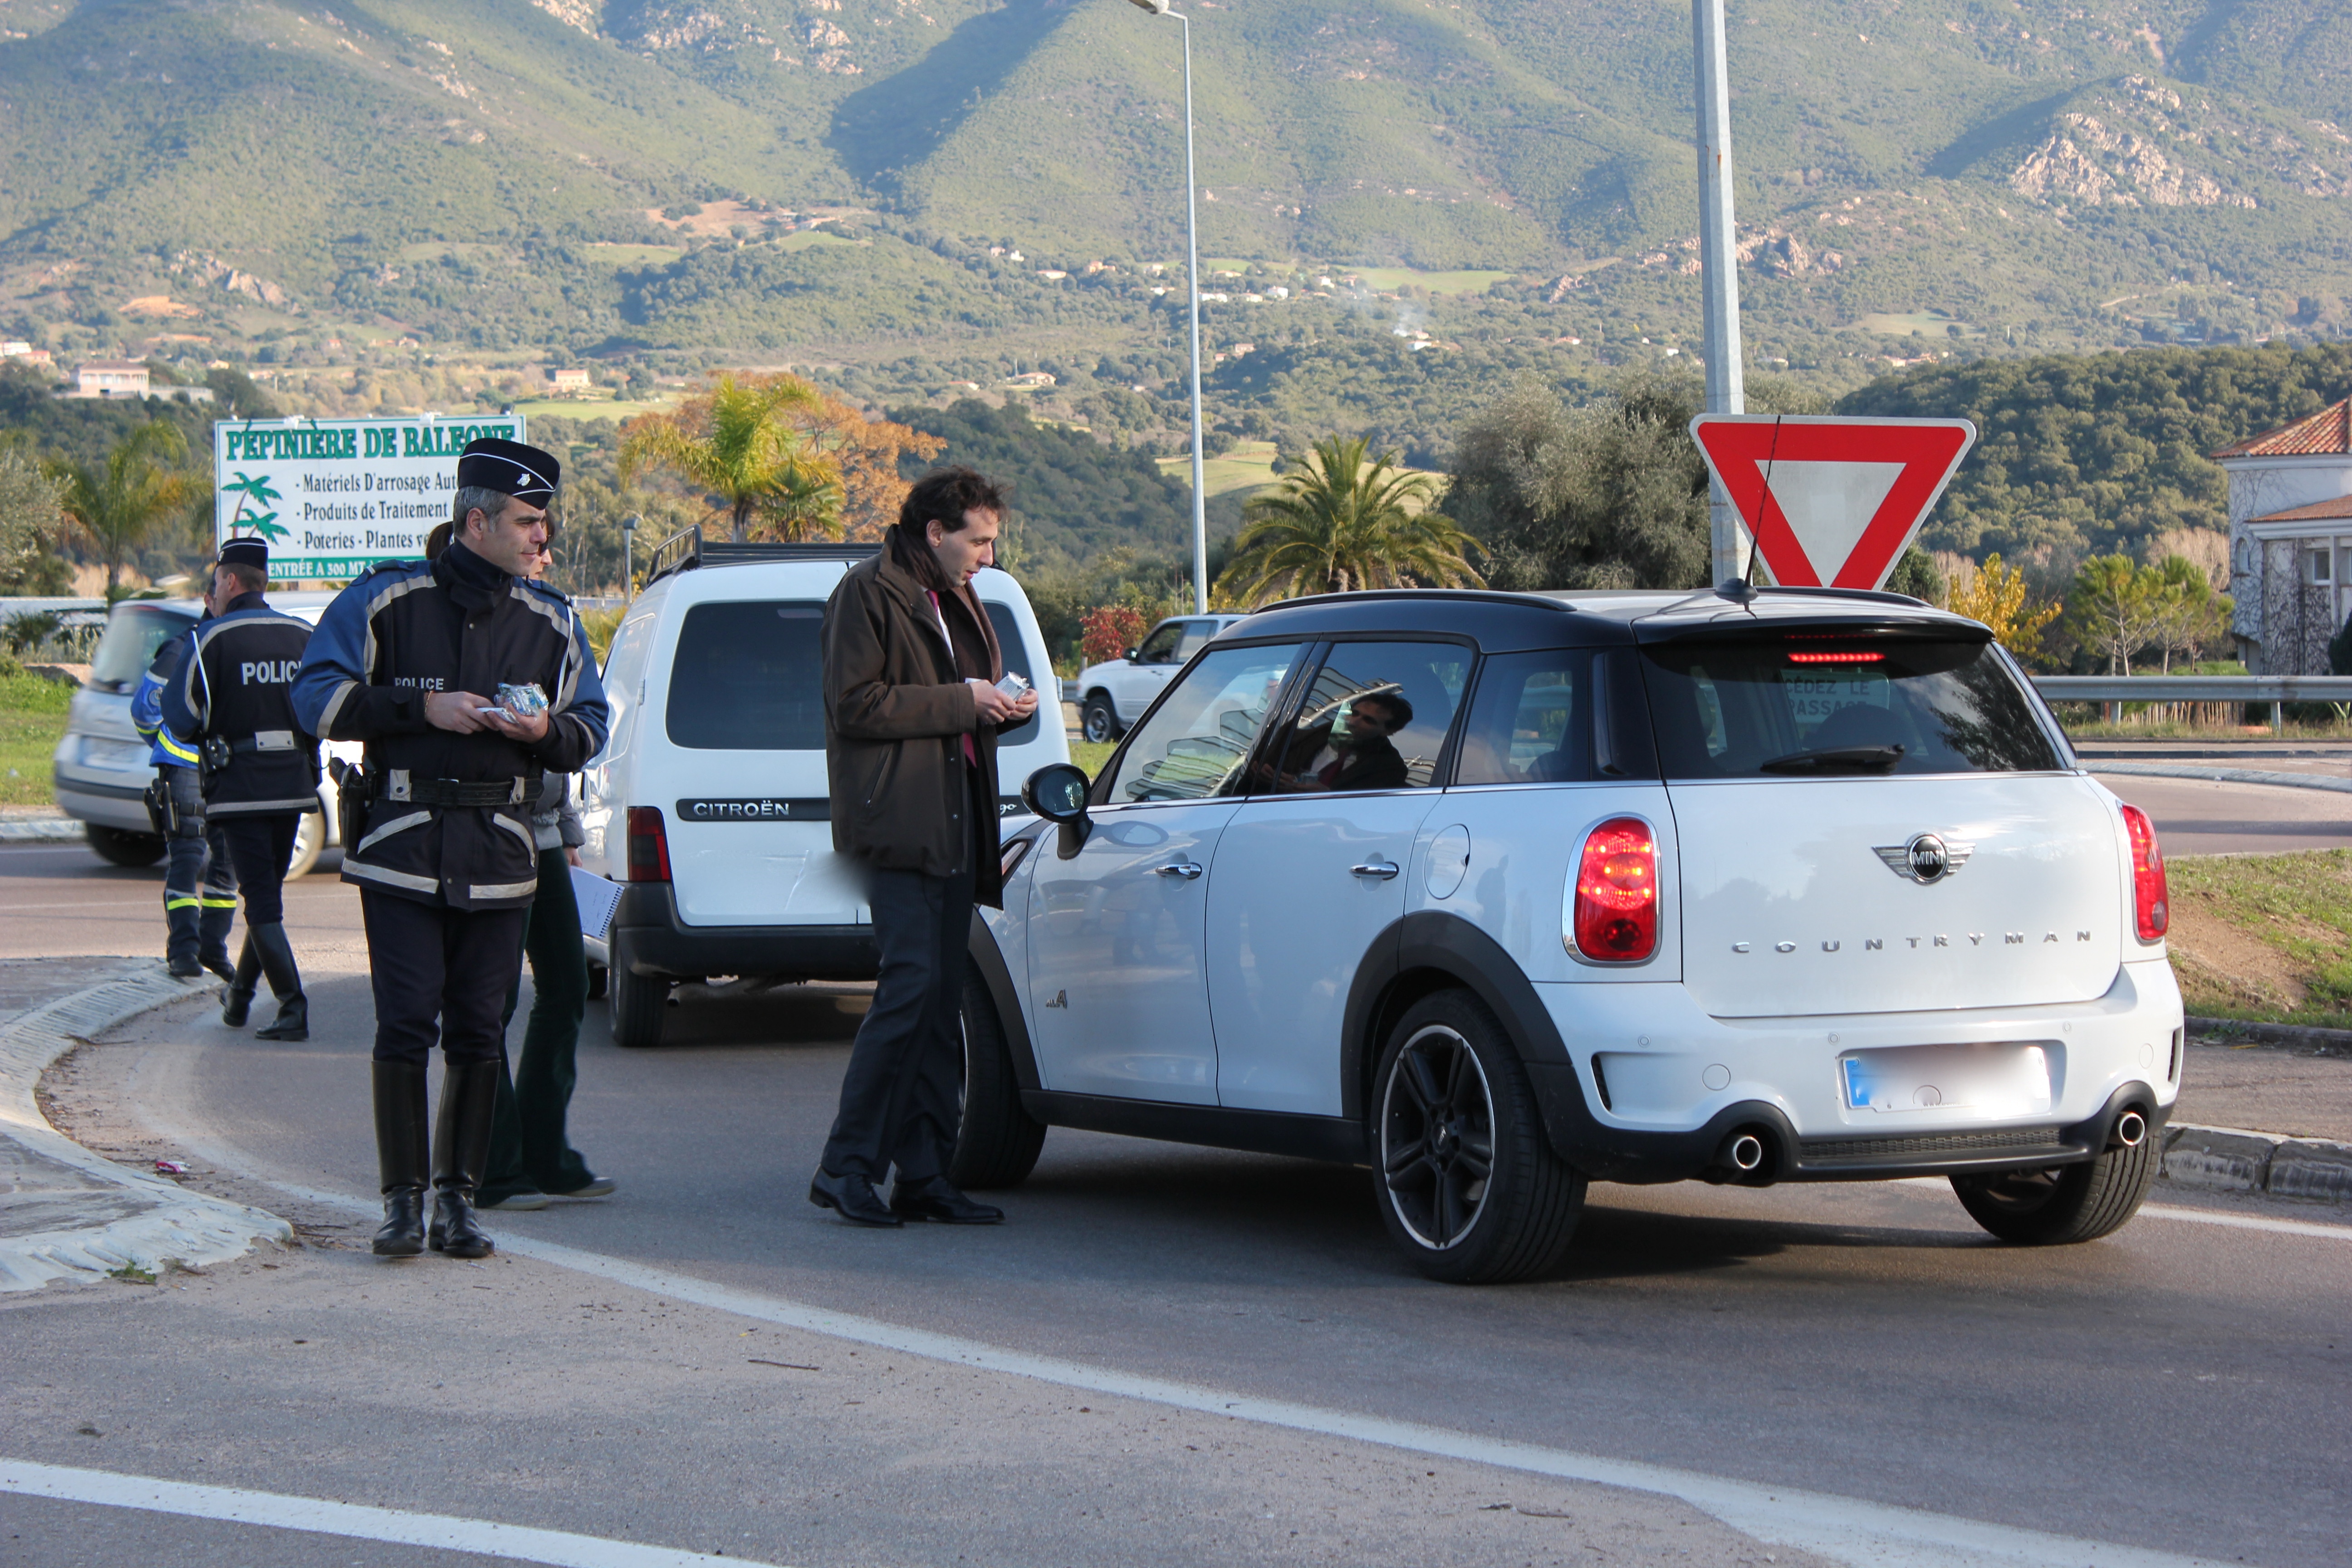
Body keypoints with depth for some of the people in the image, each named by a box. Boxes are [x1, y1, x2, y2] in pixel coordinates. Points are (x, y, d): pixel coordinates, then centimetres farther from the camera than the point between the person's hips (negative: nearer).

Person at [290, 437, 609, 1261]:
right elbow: (317, 696, -3)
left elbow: (590, 726, 16)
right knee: (406, 1023, -6)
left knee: (477, 1031, 4)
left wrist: (544, 731, -8)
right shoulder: (386, 600, -2)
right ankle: (402, 1201, 1)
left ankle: (458, 1200, 12)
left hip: (499, 852, 3)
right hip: (402, 844, -3)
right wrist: (422, 710, -13)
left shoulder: (550, 622, 10)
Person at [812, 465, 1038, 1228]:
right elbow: (854, 705, -14)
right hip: (898, 821, -9)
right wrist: (961, 702, -13)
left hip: (955, 820, 9)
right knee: (912, 985, -16)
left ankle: (923, 1172, 9)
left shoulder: (958, 599, 22)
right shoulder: (868, 593, -5)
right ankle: (845, 1167, -11)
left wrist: (1006, 708, 8)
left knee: (941, 999, 6)